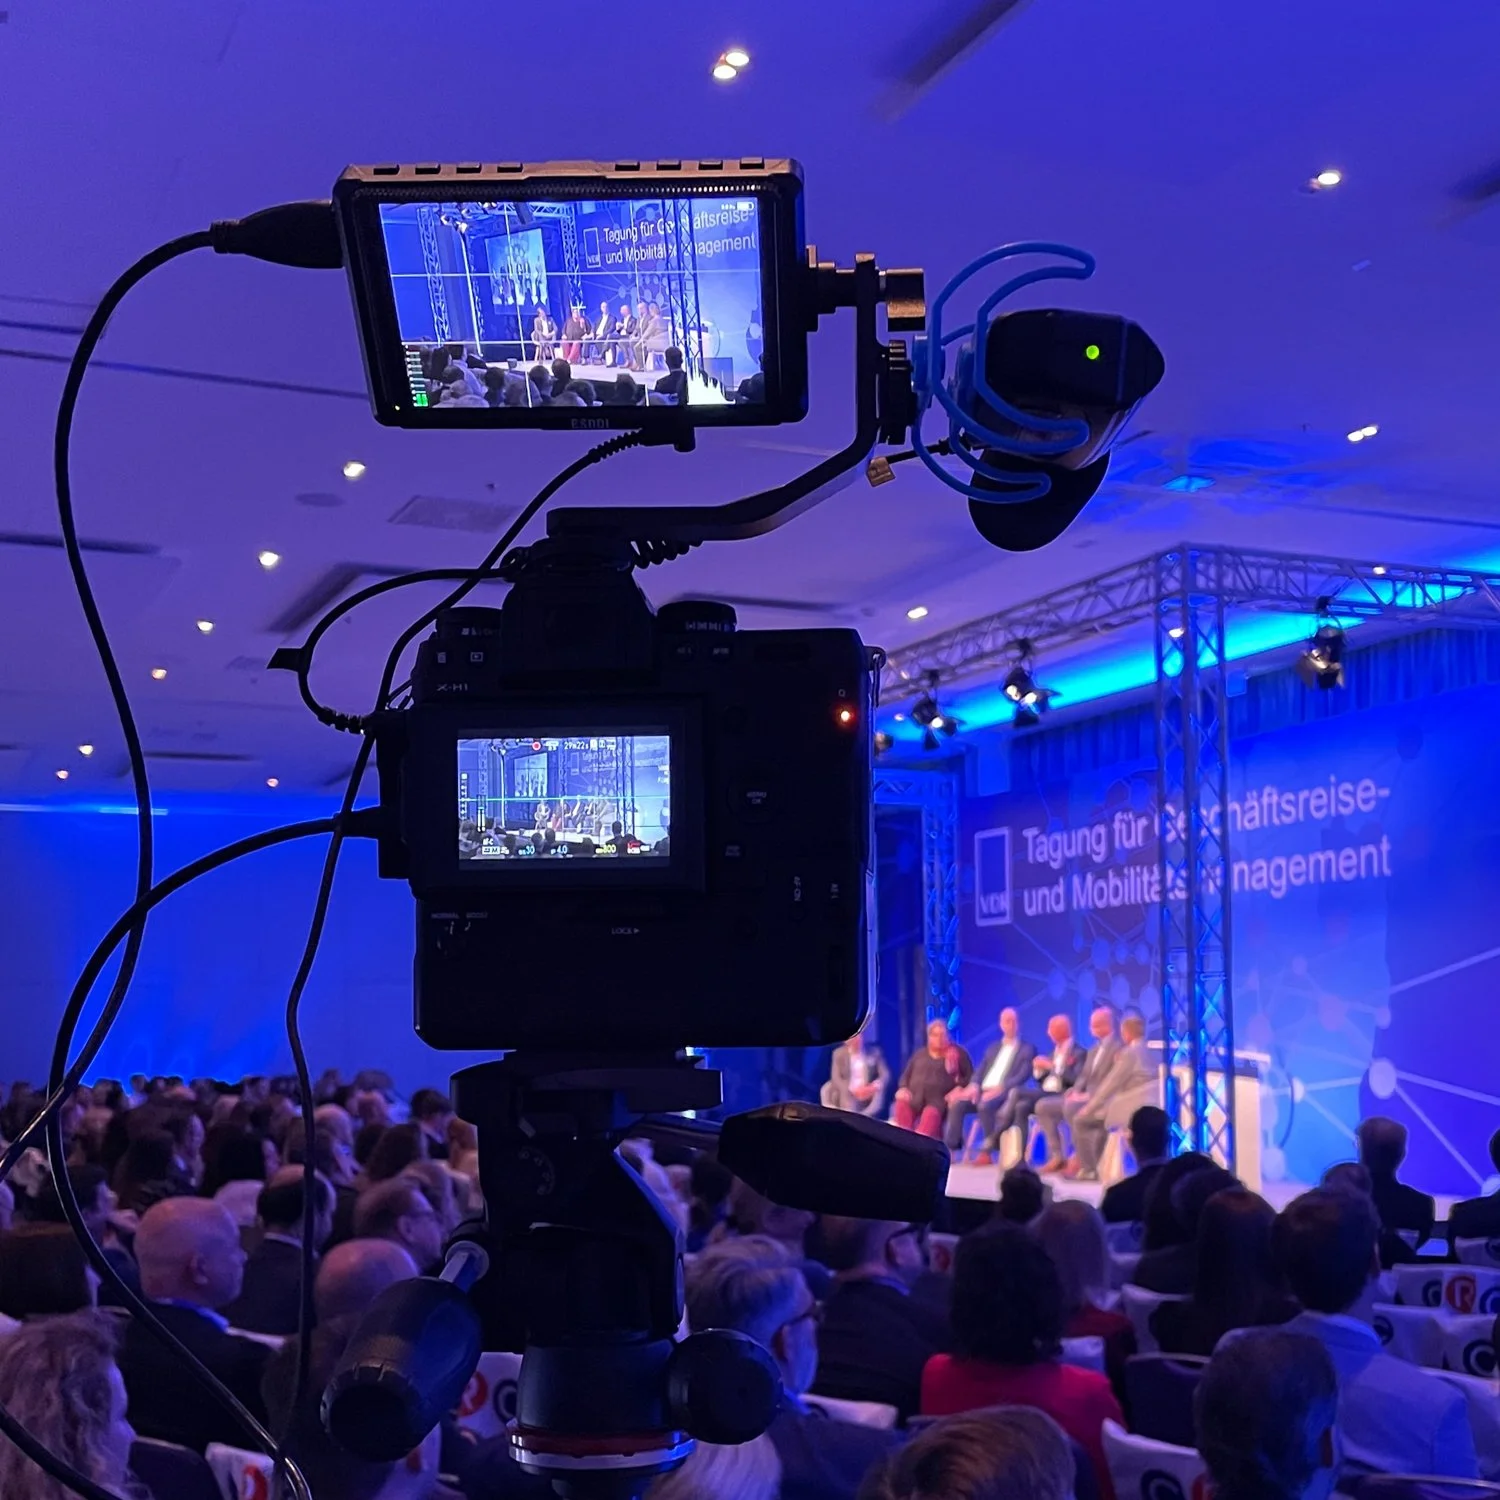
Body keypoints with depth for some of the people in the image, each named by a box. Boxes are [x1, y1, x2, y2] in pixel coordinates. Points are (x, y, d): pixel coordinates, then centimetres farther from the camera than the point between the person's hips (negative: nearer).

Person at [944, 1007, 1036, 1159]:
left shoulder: (1027, 1049, 7)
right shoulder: (993, 1047, 24)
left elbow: (1023, 1076, -7)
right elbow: (980, 1070, 16)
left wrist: (999, 1088, -21)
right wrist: (974, 1085, -8)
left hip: (1004, 1094, -5)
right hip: (983, 1090, 5)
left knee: (985, 1105, -37)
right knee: (957, 1104, -22)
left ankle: (988, 1151, -27)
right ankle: (949, 1149, -22)